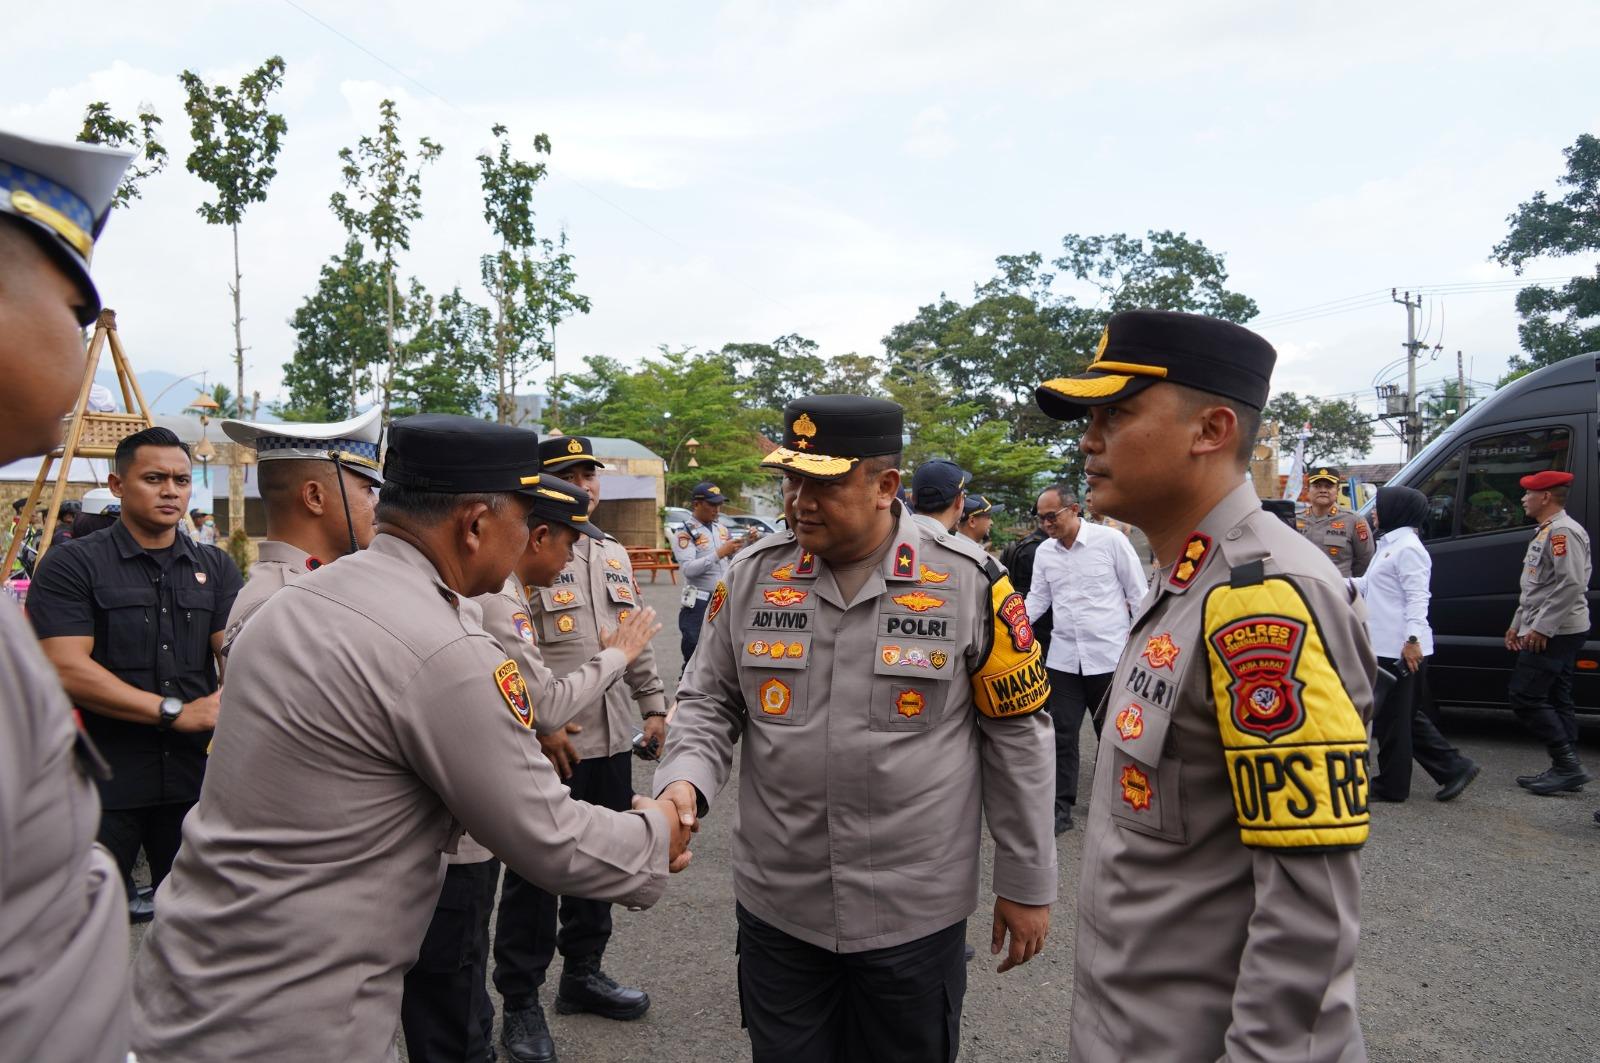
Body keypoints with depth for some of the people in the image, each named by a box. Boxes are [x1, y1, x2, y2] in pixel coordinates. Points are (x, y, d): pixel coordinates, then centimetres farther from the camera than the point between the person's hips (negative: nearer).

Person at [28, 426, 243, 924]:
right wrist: (175, 712, -19)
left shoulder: (215, 567, 7)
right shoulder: (72, 564, -5)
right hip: (101, 784, -4)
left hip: (194, 776, 4)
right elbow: (66, 670, -15)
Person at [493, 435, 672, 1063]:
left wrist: (653, 704, 14)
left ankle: (582, 973, 36)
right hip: (551, 744, -7)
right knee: (535, 874, 5)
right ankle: (521, 1002, 21)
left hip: (613, 741, 7)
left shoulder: (614, 554, 13)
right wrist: (541, 728, -20)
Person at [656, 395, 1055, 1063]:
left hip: (917, 914, -2)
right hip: (775, 908, 3)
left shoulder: (969, 581, -9)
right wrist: (686, 780, -13)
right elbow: (709, 702, 7)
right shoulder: (752, 575, -2)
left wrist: (1026, 883, 0)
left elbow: (1016, 736, -4)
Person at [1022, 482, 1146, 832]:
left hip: (1109, 656, -4)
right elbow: (1037, 600, 10)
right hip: (1063, 658, 4)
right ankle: (1061, 807, 15)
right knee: (1062, 734, 6)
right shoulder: (1044, 552, 5)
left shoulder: (1111, 540, -8)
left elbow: (1139, 593, -3)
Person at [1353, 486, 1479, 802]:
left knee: (1392, 718, 1)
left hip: (1401, 649, -10)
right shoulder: (1389, 545, 17)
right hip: (1387, 646, 10)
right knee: (1407, 716, 16)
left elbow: (1417, 597, -21)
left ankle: (1391, 785, 13)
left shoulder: (1407, 548, -14)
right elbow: (1365, 585, 22)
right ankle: (1454, 768, 20)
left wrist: (1412, 638, -28)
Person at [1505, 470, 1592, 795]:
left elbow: (1572, 584, -24)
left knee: (1526, 697, -11)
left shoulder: (1563, 531, -15)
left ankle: (1567, 764, -7)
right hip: (1551, 632, 11)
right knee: (1556, 700, 11)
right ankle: (1567, 769, 14)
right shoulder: (1545, 532, 18)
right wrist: (1518, 623, 23)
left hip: (1553, 633, -11)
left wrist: (1541, 627, -24)